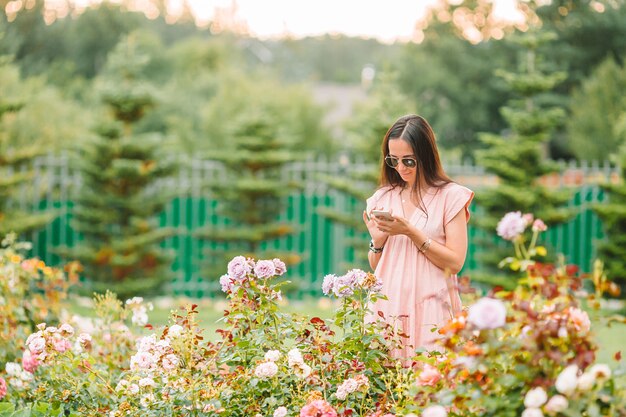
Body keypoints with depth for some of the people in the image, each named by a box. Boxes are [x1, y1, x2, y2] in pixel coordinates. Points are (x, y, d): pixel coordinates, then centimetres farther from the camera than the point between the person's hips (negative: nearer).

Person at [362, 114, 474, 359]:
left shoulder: (449, 196, -1)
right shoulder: (383, 198, 11)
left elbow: (455, 263, -6)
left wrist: (411, 232, -13)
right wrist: (377, 241, -5)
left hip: (430, 311, -3)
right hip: (389, 308, 4)